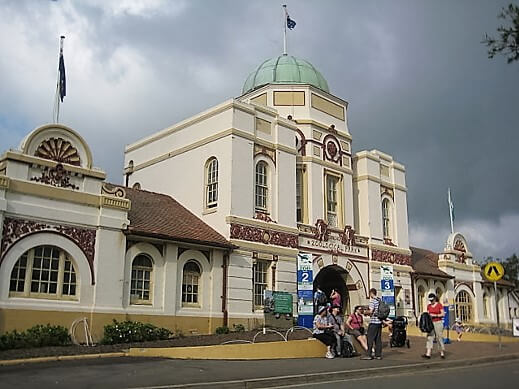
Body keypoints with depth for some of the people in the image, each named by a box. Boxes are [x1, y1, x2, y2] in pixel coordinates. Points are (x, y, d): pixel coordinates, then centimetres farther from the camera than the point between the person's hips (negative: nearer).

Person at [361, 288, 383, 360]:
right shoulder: (380, 300, 11)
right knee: (378, 339, 9)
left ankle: (368, 355, -2)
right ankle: (378, 355, 10)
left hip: (373, 322, -7)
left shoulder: (372, 301, -11)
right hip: (379, 322, 7)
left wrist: (366, 312, 1)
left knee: (370, 338, -3)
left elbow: (371, 311, -18)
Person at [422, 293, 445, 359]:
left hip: (438, 323, -4)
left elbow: (443, 314, -6)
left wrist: (435, 315, -15)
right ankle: (428, 354, -10)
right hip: (431, 323, 4)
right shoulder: (428, 306, 11)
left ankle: (442, 353, 12)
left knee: (439, 337, -1)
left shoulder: (439, 305, -3)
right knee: (429, 337, -5)